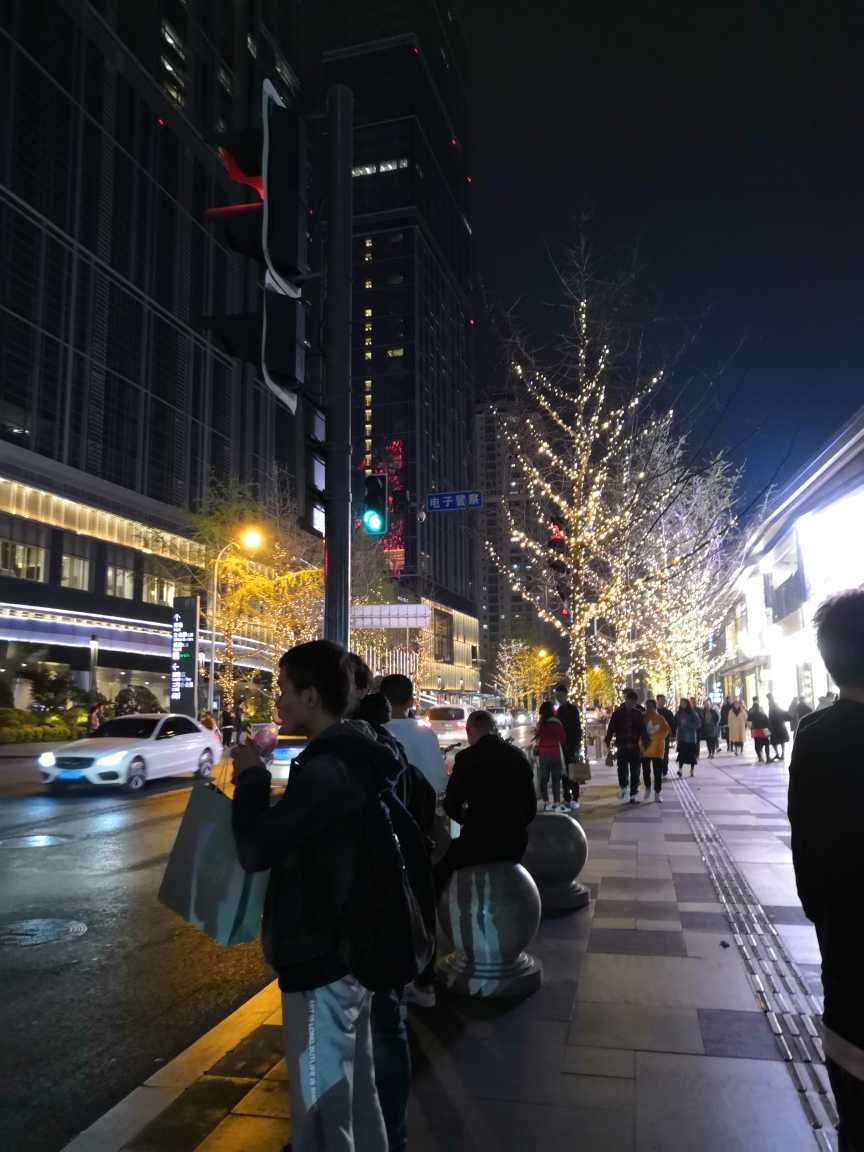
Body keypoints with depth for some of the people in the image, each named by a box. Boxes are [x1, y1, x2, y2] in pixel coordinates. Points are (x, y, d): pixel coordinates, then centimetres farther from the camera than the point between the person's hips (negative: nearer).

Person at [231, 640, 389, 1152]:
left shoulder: (324, 768, -25)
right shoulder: (360, 756, 6)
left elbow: (255, 850, -24)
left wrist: (252, 777, -12)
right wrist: (263, 782, 9)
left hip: (322, 956, -9)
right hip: (356, 946, 9)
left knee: (322, 1107, 5)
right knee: (357, 1089, 22)